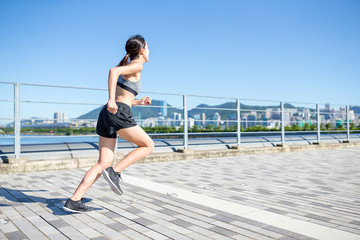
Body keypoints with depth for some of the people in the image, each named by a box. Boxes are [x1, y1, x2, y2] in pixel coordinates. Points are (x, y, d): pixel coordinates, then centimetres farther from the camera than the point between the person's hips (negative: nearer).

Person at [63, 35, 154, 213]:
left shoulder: (127, 67, 27)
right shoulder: (137, 65, 1)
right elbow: (113, 70, -19)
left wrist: (139, 102, 25)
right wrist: (111, 100, -23)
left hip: (107, 114, 9)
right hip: (118, 114, -9)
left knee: (104, 163, 6)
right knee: (148, 145, 7)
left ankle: (74, 201, 3)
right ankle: (115, 172, -4)